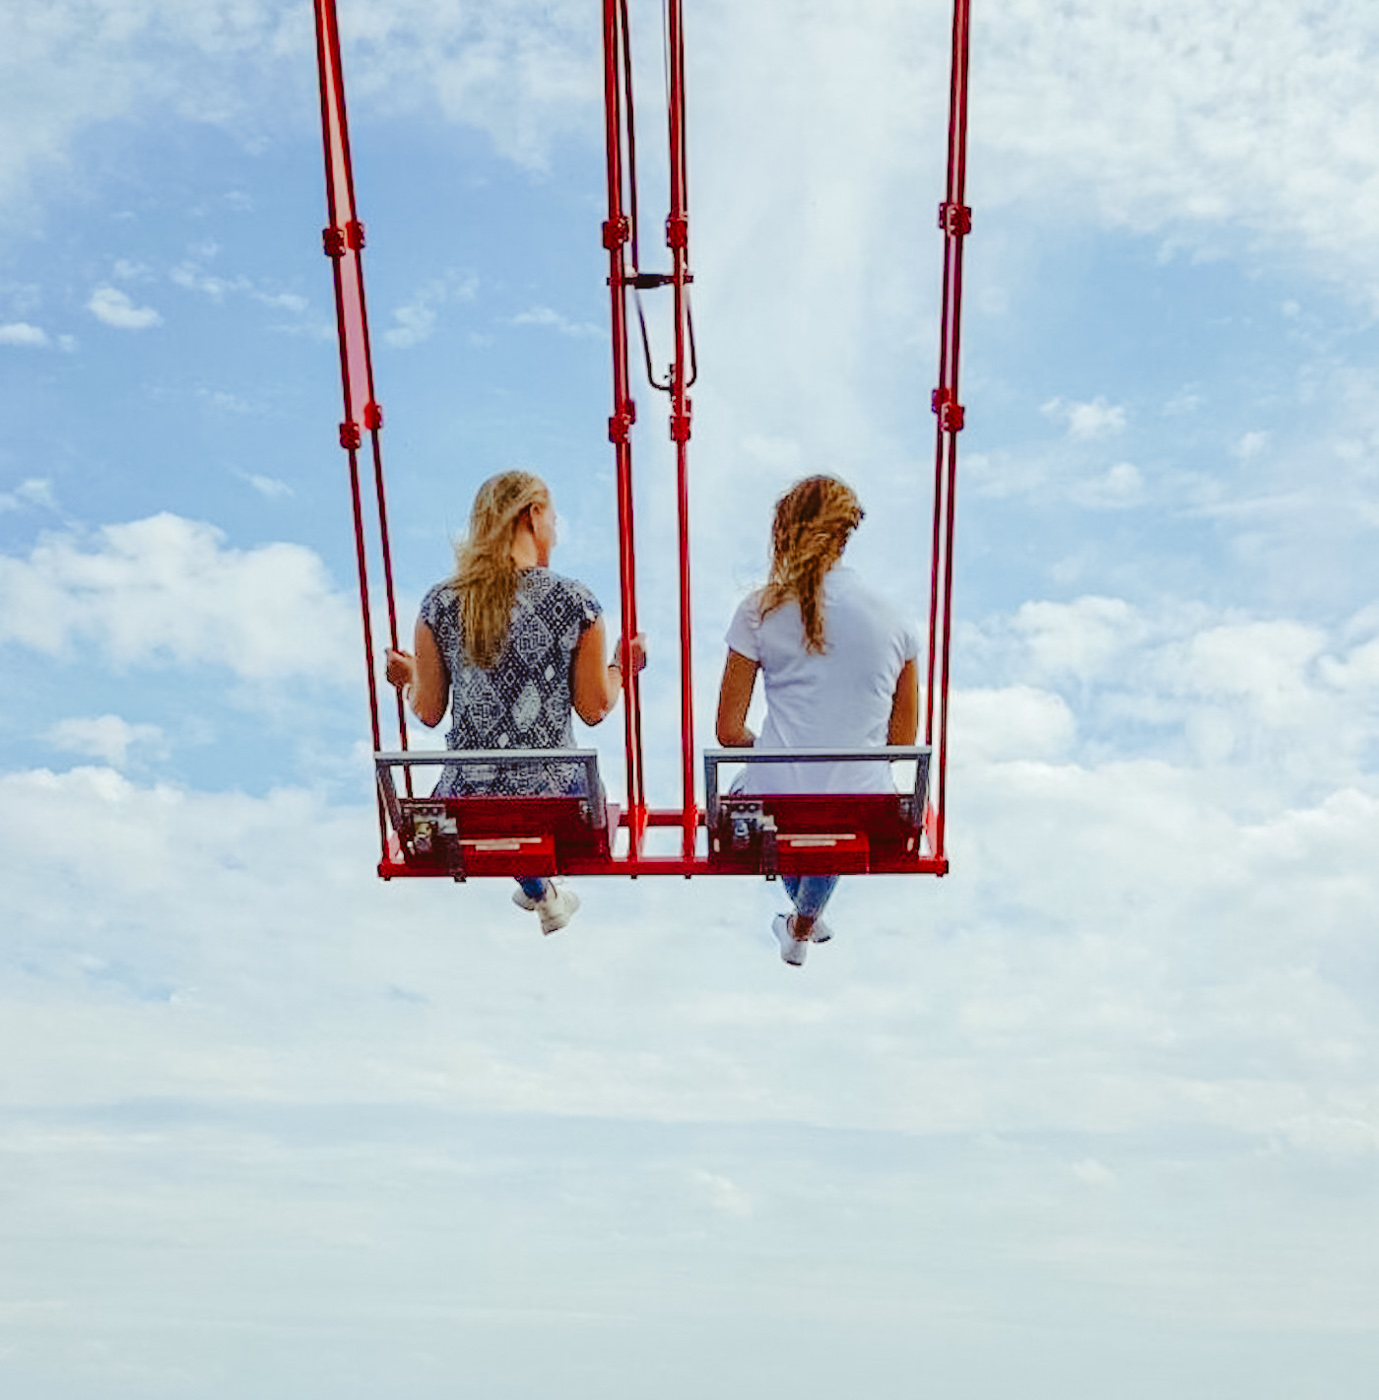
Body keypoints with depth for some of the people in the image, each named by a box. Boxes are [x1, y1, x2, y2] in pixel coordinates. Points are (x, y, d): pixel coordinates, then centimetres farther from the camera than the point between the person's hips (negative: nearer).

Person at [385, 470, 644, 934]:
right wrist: (623, 666, 17)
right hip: (552, 794, -1)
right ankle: (542, 885, 24)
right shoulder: (576, 602, -11)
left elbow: (429, 713, 1)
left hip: (466, 797, 2)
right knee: (589, 781, 36)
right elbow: (594, 709, -3)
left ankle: (539, 891, 28)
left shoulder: (440, 604, -6)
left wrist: (409, 677, 22)